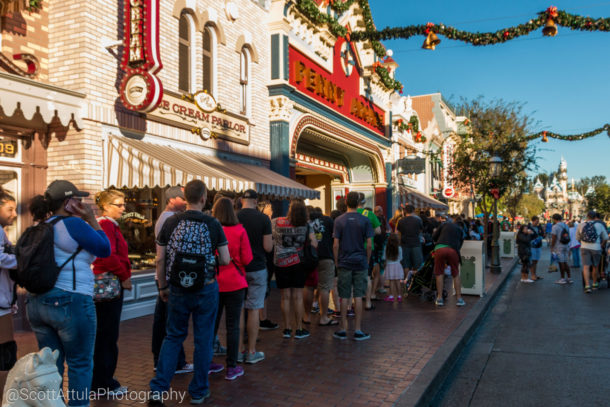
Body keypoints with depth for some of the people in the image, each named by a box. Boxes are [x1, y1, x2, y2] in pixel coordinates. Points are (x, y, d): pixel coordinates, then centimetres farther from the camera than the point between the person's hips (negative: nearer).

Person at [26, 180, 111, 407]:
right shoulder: (73, 224, -13)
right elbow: (105, 250, -7)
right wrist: (91, 219, -2)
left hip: (37, 303, 8)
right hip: (70, 303, -8)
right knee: (80, 364, 6)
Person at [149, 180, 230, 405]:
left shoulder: (170, 223, -5)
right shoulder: (213, 224, -9)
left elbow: (160, 259, -2)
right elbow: (225, 260, -7)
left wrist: (163, 287, 10)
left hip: (178, 291, 2)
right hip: (206, 290, -2)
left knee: (173, 337, 17)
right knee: (203, 340, 12)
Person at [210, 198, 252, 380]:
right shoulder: (239, 230, -10)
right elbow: (247, 258, -9)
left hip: (213, 283, 3)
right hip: (234, 283, -3)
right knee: (233, 326, 5)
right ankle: (232, 368, 11)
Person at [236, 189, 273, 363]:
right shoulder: (263, 218, -8)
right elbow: (268, 247, -10)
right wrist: (270, 241, 11)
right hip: (257, 268, -2)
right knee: (254, 309, 3)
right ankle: (251, 352, 9)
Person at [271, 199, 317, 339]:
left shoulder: (277, 222, -6)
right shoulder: (306, 226, -4)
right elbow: (314, 244, -8)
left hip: (280, 264, 0)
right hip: (298, 264, 0)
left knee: (285, 297, 7)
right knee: (298, 297, 5)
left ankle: (287, 329, 15)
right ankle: (299, 330, 11)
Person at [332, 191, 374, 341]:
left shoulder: (339, 220, -3)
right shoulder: (365, 221, -4)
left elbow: (335, 245, -5)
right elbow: (369, 245, -5)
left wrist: (336, 261, 6)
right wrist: (367, 260, 8)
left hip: (344, 263, 0)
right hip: (360, 263, 0)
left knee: (344, 297, 7)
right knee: (358, 296, 5)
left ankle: (343, 330, 14)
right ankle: (358, 331, 10)